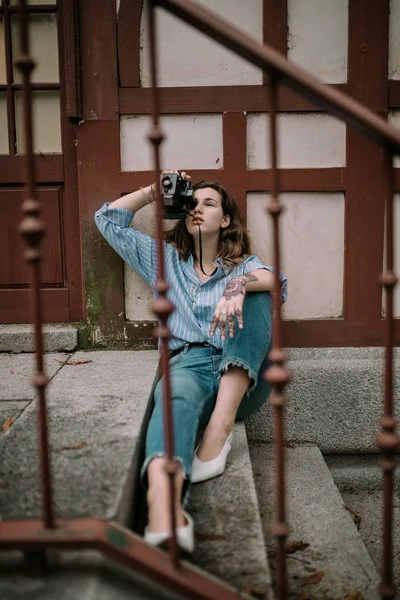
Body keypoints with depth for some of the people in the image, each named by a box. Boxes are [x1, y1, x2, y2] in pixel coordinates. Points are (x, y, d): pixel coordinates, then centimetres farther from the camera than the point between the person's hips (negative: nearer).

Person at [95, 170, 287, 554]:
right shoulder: (166, 259, 27)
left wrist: (239, 286, -26)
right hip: (189, 364, 0)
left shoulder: (243, 265, 20)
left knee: (255, 289, -24)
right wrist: (153, 192, 21)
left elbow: (277, 281, -5)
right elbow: (109, 219, 28)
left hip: (243, 378, 1)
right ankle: (164, 513, -71)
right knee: (176, 395, -38)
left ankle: (219, 431, -38)